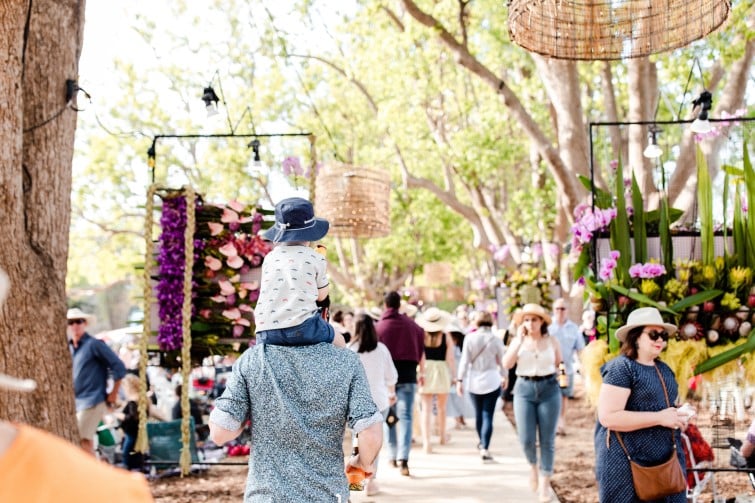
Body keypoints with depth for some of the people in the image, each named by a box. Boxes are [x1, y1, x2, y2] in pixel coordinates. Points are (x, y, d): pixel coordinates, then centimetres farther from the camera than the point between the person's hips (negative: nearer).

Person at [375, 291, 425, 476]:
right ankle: (403, 458, -16)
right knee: (405, 416, -2)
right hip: (408, 374, 0)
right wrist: (421, 372, 24)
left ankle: (393, 456, 22)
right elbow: (421, 350, 11)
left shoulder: (378, 327, -4)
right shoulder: (411, 324, 3)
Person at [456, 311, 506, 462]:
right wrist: (503, 376, 22)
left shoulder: (470, 338, -5)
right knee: (488, 415, -4)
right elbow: (501, 361, 5)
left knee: (478, 414, 17)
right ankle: (485, 448, -14)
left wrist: (459, 380, 0)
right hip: (491, 381, -1)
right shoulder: (496, 340, -5)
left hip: (474, 381, 2)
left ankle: (482, 444, 33)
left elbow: (465, 360, -5)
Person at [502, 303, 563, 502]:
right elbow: (507, 364, -13)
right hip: (524, 389, 0)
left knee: (547, 439, 3)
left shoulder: (552, 341, 2)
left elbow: (560, 364, 14)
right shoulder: (518, 341, 1)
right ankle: (533, 466, 26)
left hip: (549, 389, 0)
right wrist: (519, 340, -16)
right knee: (526, 438, -7)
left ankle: (545, 483, 15)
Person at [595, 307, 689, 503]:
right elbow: (608, 417, -22)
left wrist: (677, 417, 3)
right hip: (628, 464, -8)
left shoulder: (664, 370, 13)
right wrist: (659, 418, -21)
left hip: (667, 460, 8)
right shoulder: (621, 368, -13)